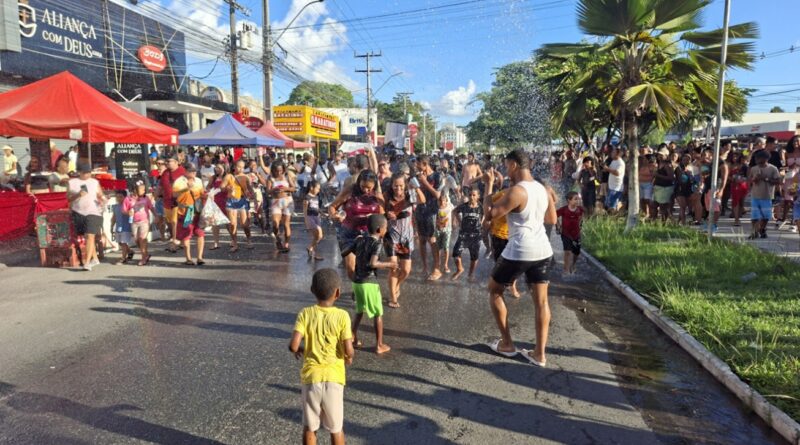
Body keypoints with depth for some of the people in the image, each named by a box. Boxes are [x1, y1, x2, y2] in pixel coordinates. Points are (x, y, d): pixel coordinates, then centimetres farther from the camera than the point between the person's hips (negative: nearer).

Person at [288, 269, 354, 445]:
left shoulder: (305, 314, -7)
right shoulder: (342, 316, -11)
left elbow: (293, 345, -15)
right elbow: (349, 351, -14)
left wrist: (298, 350, 8)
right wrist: (349, 358, 9)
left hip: (310, 376, 1)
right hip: (334, 377, -1)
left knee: (309, 427, 19)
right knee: (336, 428, 17)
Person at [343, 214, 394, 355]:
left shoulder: (359, 239, 4)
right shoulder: (377, 243, -14)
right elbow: (373, 263, -27)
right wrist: (388, 264, -14)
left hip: (356, 281, 6)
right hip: (369, 283, -6)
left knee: (359, 311, 24)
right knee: (378, 314, 9)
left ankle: (353, 338, 27)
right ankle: (379, 345, 15)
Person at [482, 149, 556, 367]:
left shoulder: (516, 191, -16)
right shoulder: (542, 189, 9)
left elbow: (490, 213, -15)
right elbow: (552, 219, 20)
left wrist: (489, 186, -7)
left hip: (519, 251, -7)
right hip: (542, 250, 8)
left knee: (494, 290, 12)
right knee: (541, 300, 10)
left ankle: (507, 344, 17)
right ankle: (539, 353, 16)